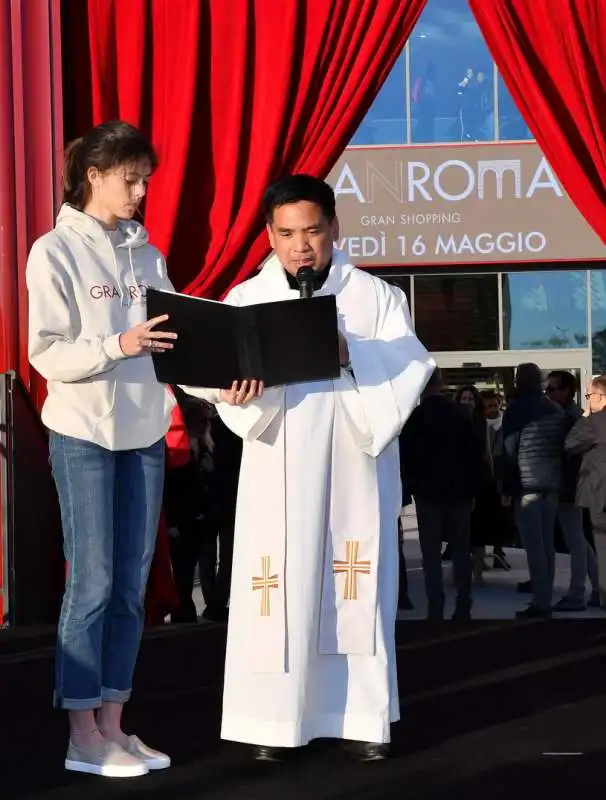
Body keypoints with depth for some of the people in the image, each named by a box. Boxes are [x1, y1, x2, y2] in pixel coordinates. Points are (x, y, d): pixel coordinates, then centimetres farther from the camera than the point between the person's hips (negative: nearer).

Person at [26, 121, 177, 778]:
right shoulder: (55, 252, -4)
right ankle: (82, 735, 5)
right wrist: (116, 346, -27)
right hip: (84, 433, -5)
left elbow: (166, 340, 9)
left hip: (144, 431, 6)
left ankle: (111, 723, 15)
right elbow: (47, 352, -12)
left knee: (131, 585, 6)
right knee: (92, 582, -4)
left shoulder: (147, 255, 12)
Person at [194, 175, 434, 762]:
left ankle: (362, 718, 9)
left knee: (357, 589, 1)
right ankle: (275, 722, 5)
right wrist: (240, 392, -26)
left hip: (354, 468, 0)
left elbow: (412, 363, -7)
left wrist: (351, 353, -25)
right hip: (277, 473, 0)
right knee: (279, 590, -3)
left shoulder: (376, 296, 6)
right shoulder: (245, 301, 8)